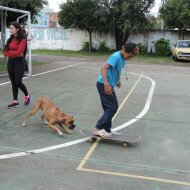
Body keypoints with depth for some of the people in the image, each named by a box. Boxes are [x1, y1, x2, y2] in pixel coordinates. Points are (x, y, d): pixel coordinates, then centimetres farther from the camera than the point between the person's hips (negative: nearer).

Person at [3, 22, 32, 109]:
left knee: (18, 82, -6)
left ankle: (27, 95, 21)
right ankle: (15, 101, 14)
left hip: (19, 62, -6)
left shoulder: (22, 40, -10)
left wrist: (9, 52, -6)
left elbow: (19, 52, -20)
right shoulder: (10, 39, 9)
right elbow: (5, 52, 4)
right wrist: (13, 54, -13)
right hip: (10, 62, 6)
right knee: (13, 82, 7)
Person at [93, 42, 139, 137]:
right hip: (104, 84, -9)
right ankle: (98, 128, -2)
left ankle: (106, 130, 23)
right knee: (113, 107, -7)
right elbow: (104, 68, -28)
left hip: (108, 85, 10)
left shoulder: (122, 58, 10)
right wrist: (106, 84, -36)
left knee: (109, 108, 14)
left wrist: (118, 80, 33)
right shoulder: (116, 56, -19)